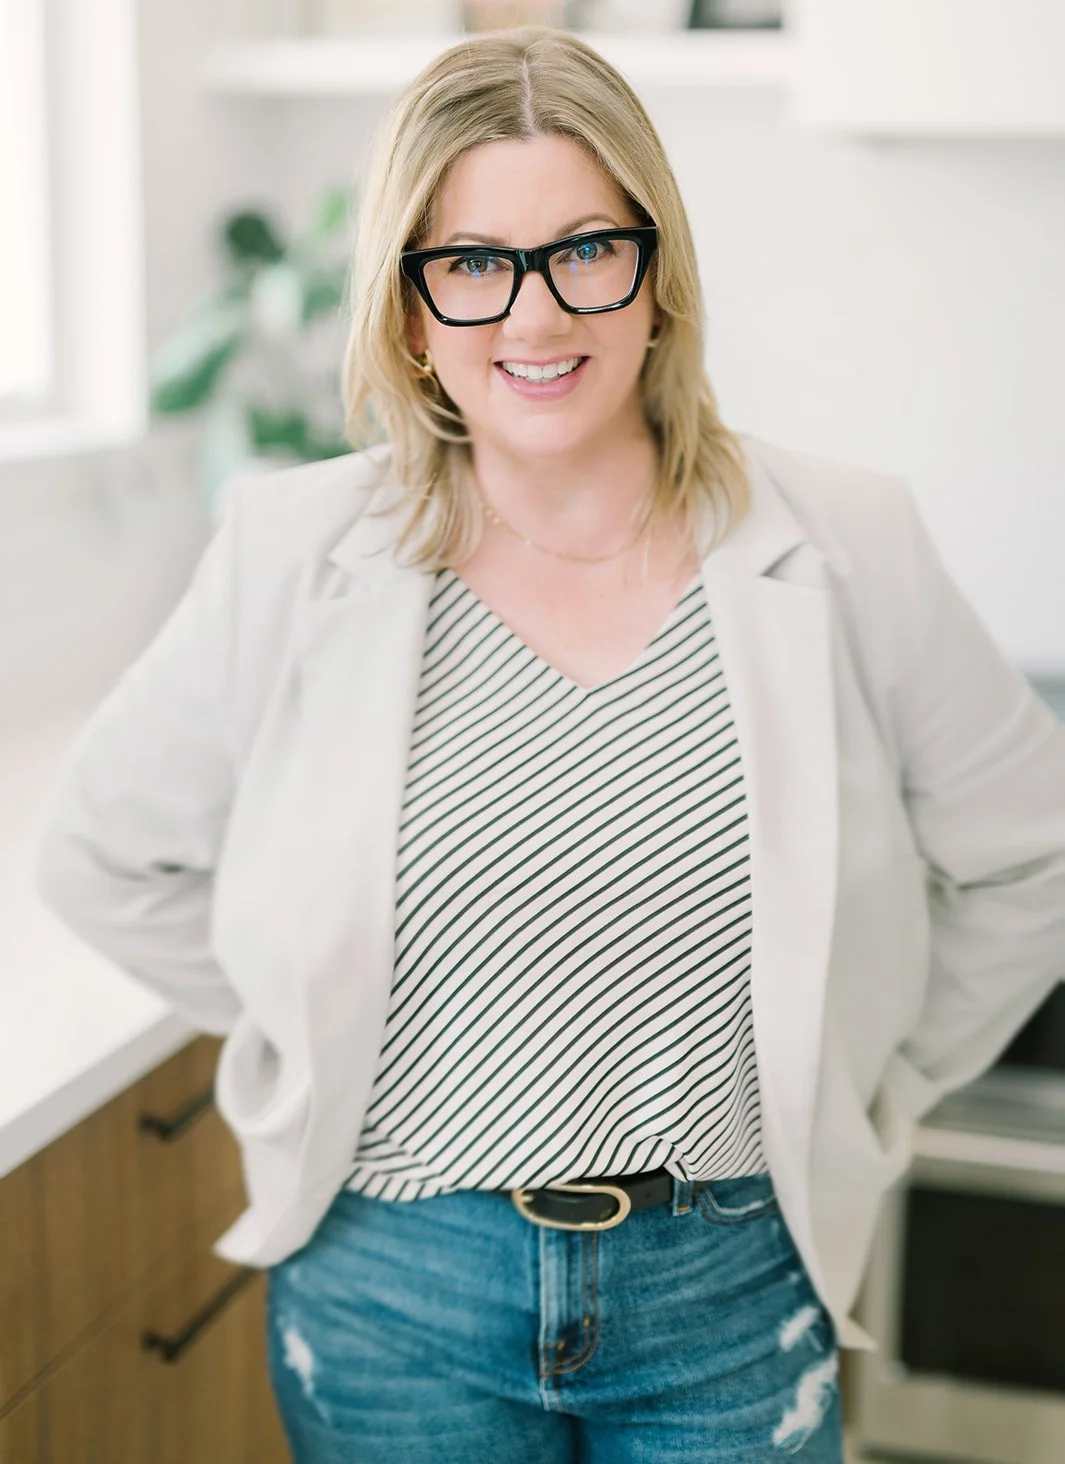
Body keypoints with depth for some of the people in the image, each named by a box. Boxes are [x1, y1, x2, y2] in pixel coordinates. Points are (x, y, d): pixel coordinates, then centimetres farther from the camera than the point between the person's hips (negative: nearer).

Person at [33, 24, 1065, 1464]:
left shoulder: (840, 547, -7)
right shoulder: (296, 555, -8)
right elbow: (104, 855, 5)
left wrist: (861, 1097, 6)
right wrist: (308, 1047, 3)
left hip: (729, 1295, 1)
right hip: (393, 1287, 0)